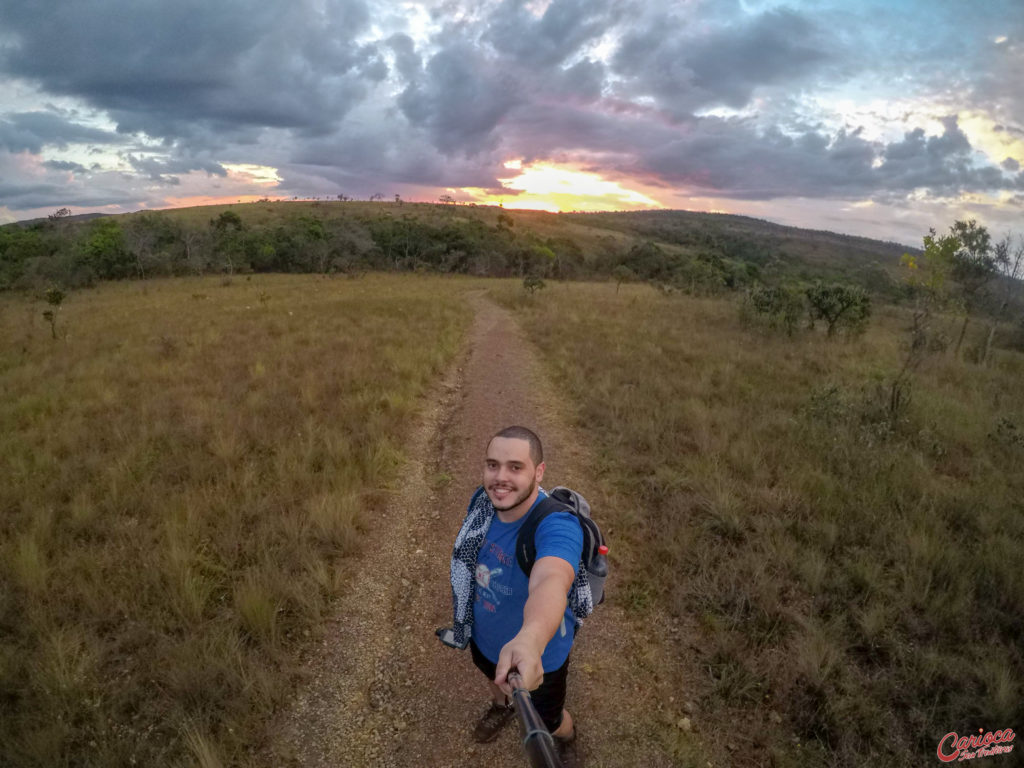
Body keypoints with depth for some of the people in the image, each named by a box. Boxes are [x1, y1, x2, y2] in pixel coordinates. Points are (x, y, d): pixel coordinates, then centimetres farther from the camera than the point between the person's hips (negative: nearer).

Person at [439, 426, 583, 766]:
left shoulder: (557, 525, -41)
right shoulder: (483, 500, -19)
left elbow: (550, 582, -62)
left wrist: (530, 640, -82)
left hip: (538, 653, -5)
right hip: (484, 635, 6)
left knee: (548, 720, 24)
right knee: (494, 679, 36)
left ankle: (567, 741, 61)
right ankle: (502, 706, 73)